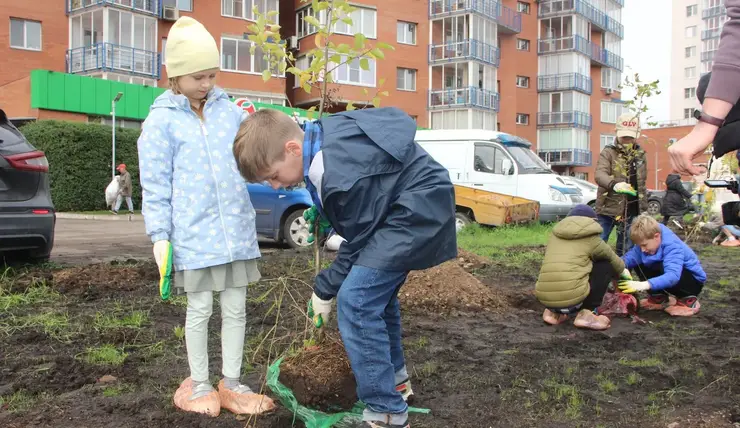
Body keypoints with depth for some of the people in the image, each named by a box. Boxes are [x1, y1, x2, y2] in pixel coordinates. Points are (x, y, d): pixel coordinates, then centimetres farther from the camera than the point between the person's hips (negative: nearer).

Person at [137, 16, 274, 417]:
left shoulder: (228, 109, 8)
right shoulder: (161, 121, -4)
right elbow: (155, 185, -4)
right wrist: (159, 234, -8)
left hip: (237, 230, 4)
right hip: (194, 234, -4)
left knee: (236, 308, 10)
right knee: (200, 309, 8)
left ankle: (232, 383, 24)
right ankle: (199, 384, 25)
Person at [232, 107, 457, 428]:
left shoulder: (340, 173, -29)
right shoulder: (319, 138, -1)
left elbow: (358, 242, -16)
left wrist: (325, 290, -4)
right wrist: (322, 213, 4)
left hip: (418, 210, -10)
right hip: (417, 207, 10)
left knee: (356, 301, -15)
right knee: (375, 288, 22)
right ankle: (394, 377, 40)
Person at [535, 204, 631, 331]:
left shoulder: (555, 235, 20)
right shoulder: (591, 239, 9)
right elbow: (613, 259, 25)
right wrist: (622, 272, 48)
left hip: (544, 298, 5)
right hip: (572, 297, -5)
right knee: (607, 265, 16)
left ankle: (554, 312, 14)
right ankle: (587, 313, 7)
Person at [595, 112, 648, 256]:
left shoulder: (640, 155, 11)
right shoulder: (608, 152, -6)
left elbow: (642, 183, 18)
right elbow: (599, 175, -23)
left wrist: (643, 206, 17)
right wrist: (614, 184, -42)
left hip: (631, 211, 5)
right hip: (608, 208, -4)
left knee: (626, 248, 11)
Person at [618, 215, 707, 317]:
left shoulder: (672, 246, -34)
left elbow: (673, 276, -48)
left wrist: (644, 285, -60)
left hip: (694, 281, -7)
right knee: (638, 263, -10)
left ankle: (688, 300, -11)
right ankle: (660, 298, 4)